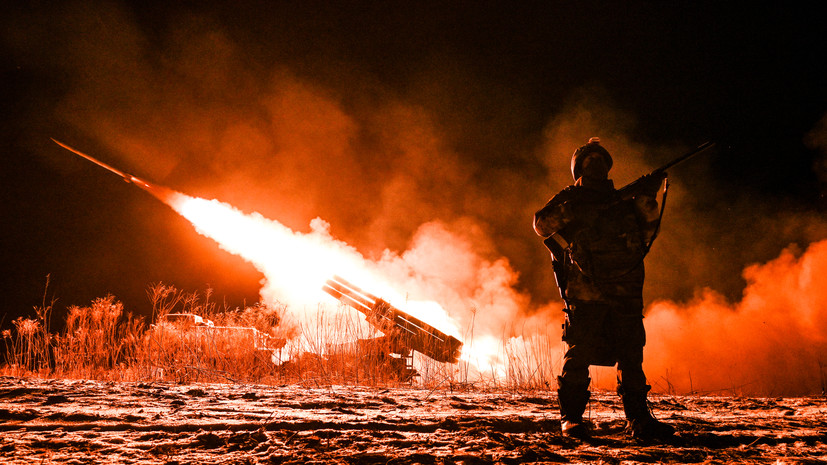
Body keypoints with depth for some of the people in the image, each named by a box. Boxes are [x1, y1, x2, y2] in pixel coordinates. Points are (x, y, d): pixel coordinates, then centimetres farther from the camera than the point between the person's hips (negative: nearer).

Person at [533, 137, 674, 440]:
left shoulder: (622, 200, 22)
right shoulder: (570, 199, 12)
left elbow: (646, 231, 14)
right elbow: (543, 225, -2)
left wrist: (647, 199, 2)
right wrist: (570, 210, -15)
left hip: (626, 293, 3)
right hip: (585, 293, -3)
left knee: (631, 356, 2)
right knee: (579, 354, -8)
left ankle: (639, 420, 7)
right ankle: (571, 418, 0)